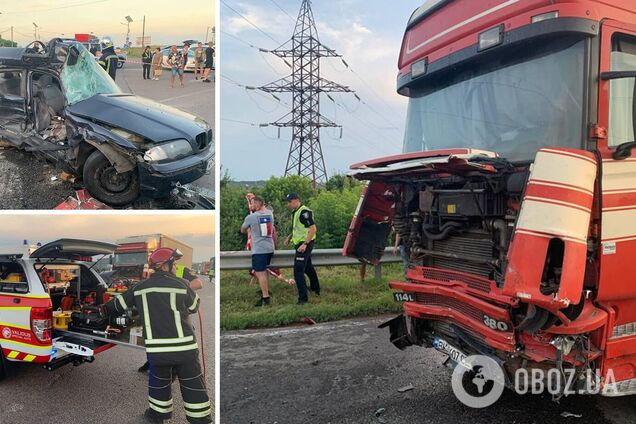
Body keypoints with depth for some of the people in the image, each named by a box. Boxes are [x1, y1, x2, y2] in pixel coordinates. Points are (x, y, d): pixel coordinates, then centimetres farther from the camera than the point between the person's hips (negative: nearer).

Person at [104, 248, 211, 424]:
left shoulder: (140, 288, 8)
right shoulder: (181, 284, -5)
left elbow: (119, 304, 20)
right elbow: (194, 307, 8)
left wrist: (104, 309, 40)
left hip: (155, 348, 4)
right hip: (184, 347, -3)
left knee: (159, 381, 24)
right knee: (193, 385, 9)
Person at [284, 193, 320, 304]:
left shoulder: (304, 212, -20)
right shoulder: (295, 212, 12)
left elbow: (313, 229, -25)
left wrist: (305, 244, -29)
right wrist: (290, 237, 12)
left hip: (304, 245, -10)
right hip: (300, 244, 11)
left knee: (298, 270, -12)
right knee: (308, 267, 24)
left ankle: (303, 298, -8)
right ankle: (315, 289, 42)